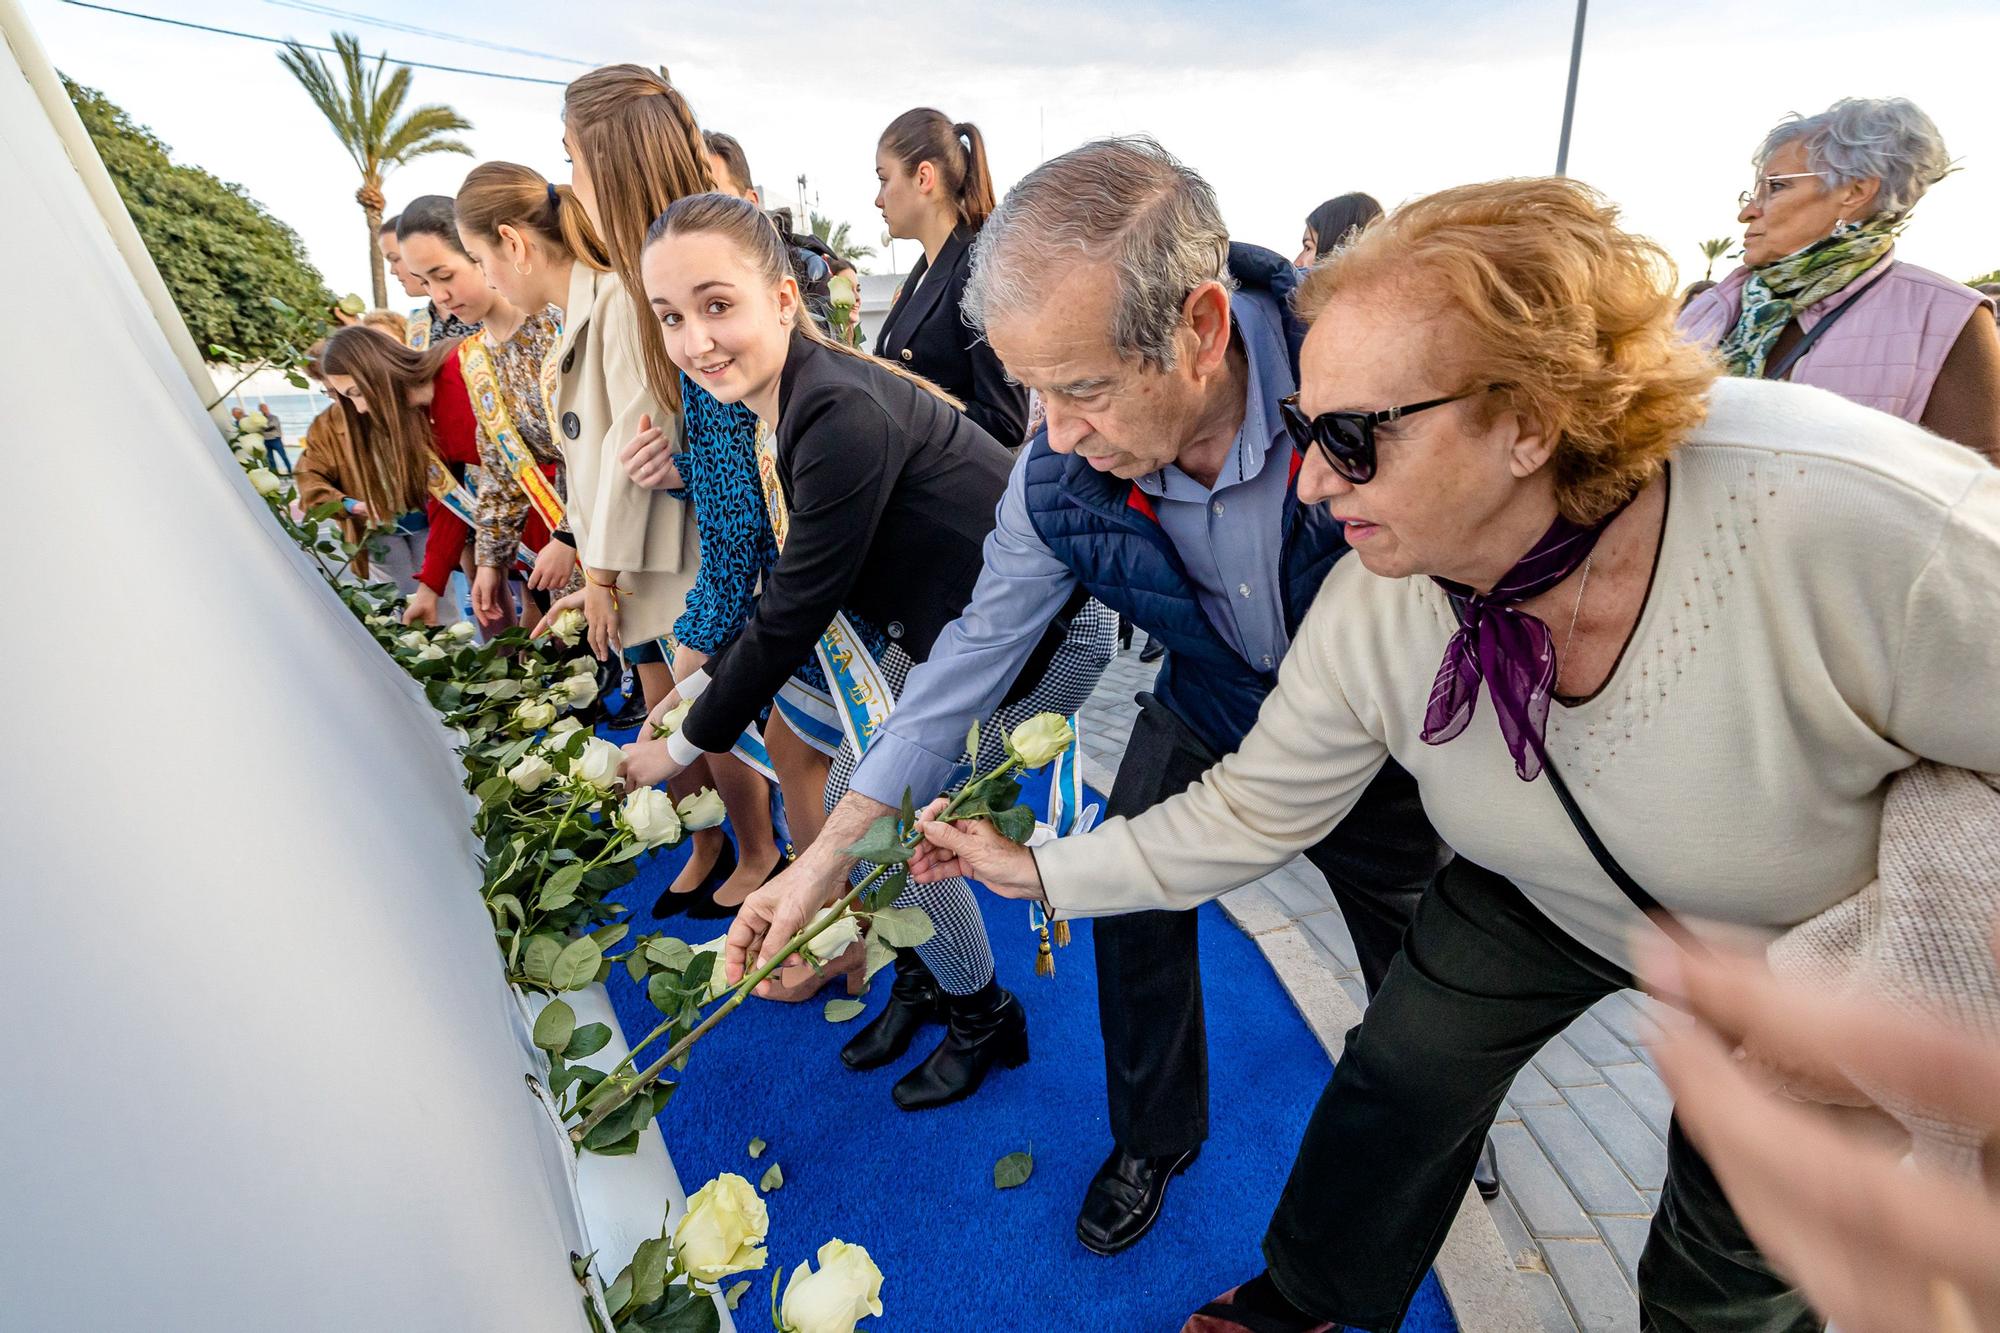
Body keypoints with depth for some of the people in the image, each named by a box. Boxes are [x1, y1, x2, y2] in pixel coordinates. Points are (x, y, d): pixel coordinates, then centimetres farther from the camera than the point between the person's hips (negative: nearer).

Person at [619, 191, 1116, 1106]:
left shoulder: (843, 416, -29)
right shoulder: (787, 402, 1)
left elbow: (794, 611, -23)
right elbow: (794, 587, 10)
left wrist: (686, 746, -10)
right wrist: (702, 684, 12)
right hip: (934, 626, 9)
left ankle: (985, 1021, 26)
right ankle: (926, 986, 40)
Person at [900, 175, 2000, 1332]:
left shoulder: (1851, 520, -40)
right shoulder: (1371, 611, -25)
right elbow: (1248, 813, -15)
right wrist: (1042, 871, -15)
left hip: (1825, 942, -2)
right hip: (1542, 897, 3)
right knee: (1397, 1083, 12)